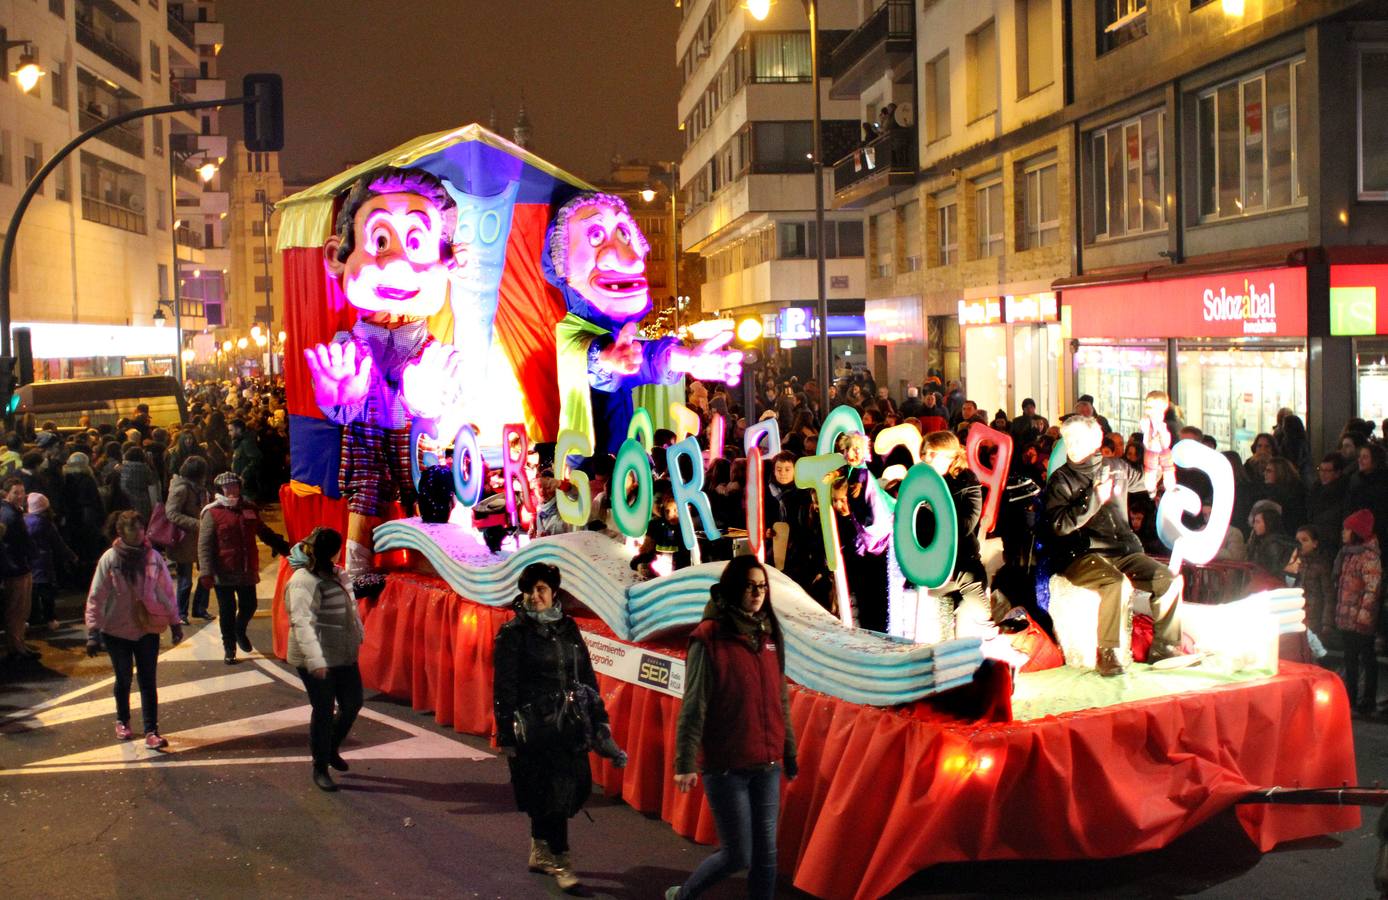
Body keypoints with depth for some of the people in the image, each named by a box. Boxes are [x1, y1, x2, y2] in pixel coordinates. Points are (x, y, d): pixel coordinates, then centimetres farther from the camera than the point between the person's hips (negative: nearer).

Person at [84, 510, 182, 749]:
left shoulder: (153, 558, -5)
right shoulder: (110, 559, -10)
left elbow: (167, 592, 3)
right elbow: (96, 598, -9)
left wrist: (175, 622, 7)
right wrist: (93, 632, -12)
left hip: (148, 630, 1)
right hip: (117, 631, -1)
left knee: (148, 682, -2)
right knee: (123, 679, 15)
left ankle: (151, 731, -1)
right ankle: (122, 722, 37)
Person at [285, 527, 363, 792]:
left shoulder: (334, 574, 10)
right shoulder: (304, 582, -20)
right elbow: (302, 622, -29)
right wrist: (315, 660, -37)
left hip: (343, 655, 9)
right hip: (318, 661, -9)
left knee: (352, 703, 15)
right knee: (324, 712, 1)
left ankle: (332, 750, 39)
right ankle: (320, 769, 17)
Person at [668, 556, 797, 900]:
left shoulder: (769, 636, 9)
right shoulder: (710, 637, -9)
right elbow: (693, 705, -11)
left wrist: (789, 755, 17)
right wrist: (685, 763, -13)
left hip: (767, 765, 5)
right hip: (725, 766, -5)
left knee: (766, 853, 6)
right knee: (738, 854, 0)